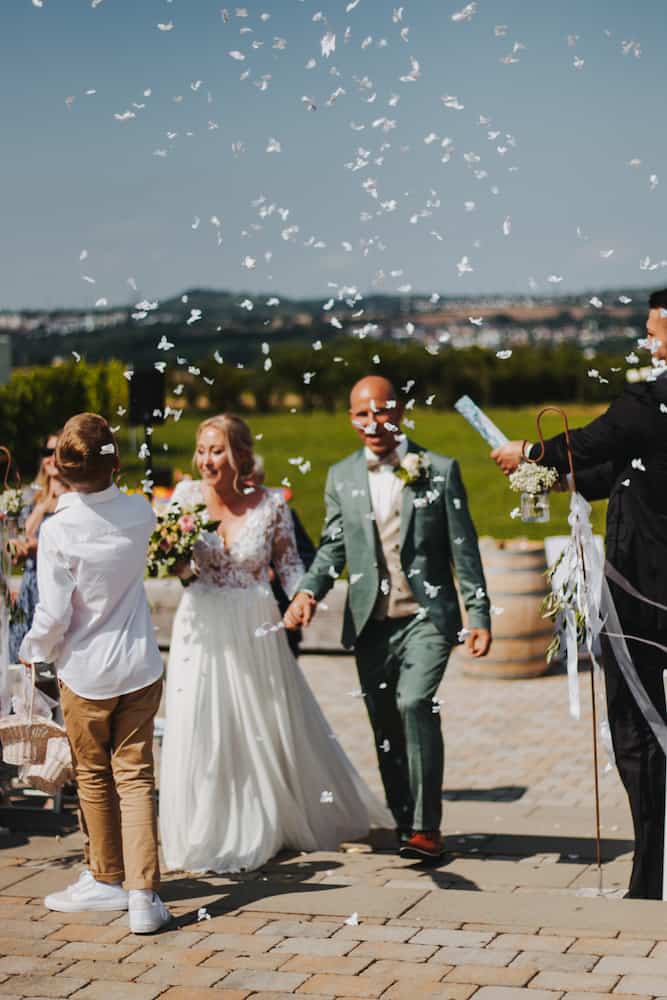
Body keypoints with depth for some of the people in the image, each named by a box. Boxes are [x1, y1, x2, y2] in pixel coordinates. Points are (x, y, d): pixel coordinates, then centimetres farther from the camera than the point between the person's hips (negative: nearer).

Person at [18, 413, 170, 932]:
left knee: (93, 776, 15)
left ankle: (106, 879, 29)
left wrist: (32, 651, 2)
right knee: (135, 776, 5)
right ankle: (143, 893, -2)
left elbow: (54, 614, -16)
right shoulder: (139, 513, -7)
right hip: (140, 665, 3)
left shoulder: (58, 530, -20)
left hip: (86, 672, -3)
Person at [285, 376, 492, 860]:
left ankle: (427, 826, -16)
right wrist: (309, 592, -5)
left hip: (427, 615, -4)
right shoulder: (341, 476, 9)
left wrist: (479, 615, -4)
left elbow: (464, 548, 1)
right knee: (386, 727, 7)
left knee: (415, 702, -22)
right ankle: (404, 824, 20)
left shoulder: (440, 470, 0)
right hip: (371, 621, 4)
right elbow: (333, 547, 13)